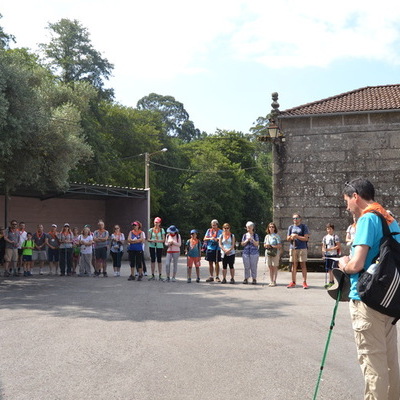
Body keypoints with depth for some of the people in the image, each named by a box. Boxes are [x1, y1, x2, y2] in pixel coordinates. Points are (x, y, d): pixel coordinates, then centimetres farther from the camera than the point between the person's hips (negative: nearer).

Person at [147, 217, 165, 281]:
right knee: (152, 260, 1)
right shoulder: (151, 230, 7)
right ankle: (153, 275, 5)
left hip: (160, 246, -1)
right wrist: (152, 240, -17)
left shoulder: (162, 230, 6)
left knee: (159, 260, -1)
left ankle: (160, 276, 3)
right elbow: (148, 239, 4)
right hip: (152, 246, 1)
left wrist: (158, 241, -17)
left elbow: (163, 240, 1)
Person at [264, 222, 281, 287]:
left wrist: (272, 246, -16)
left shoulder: (276, 236, -3)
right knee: (270, 267, 5)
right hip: (268, 252, 5)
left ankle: (274, 281, 0)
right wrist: (266, 245, -3)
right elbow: (264, 245, 20)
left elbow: (280, 245, -9)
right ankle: (271, 281, 9)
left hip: (275, 253, -5)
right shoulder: (267, 236, 14)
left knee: (275, 267, -3)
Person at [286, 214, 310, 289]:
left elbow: (306, 238, -6)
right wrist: (291, 237, -6)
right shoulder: (291, 227, 14)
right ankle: (293, 282, 11)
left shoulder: (304, 227, 2)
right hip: (293, 248, 4)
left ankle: (304, 282, -1)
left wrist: (297, 236, -14)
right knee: (294, 265, 6)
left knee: (303, 265, -3)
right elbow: (287, 239, 15)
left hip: (302, 248, -4)